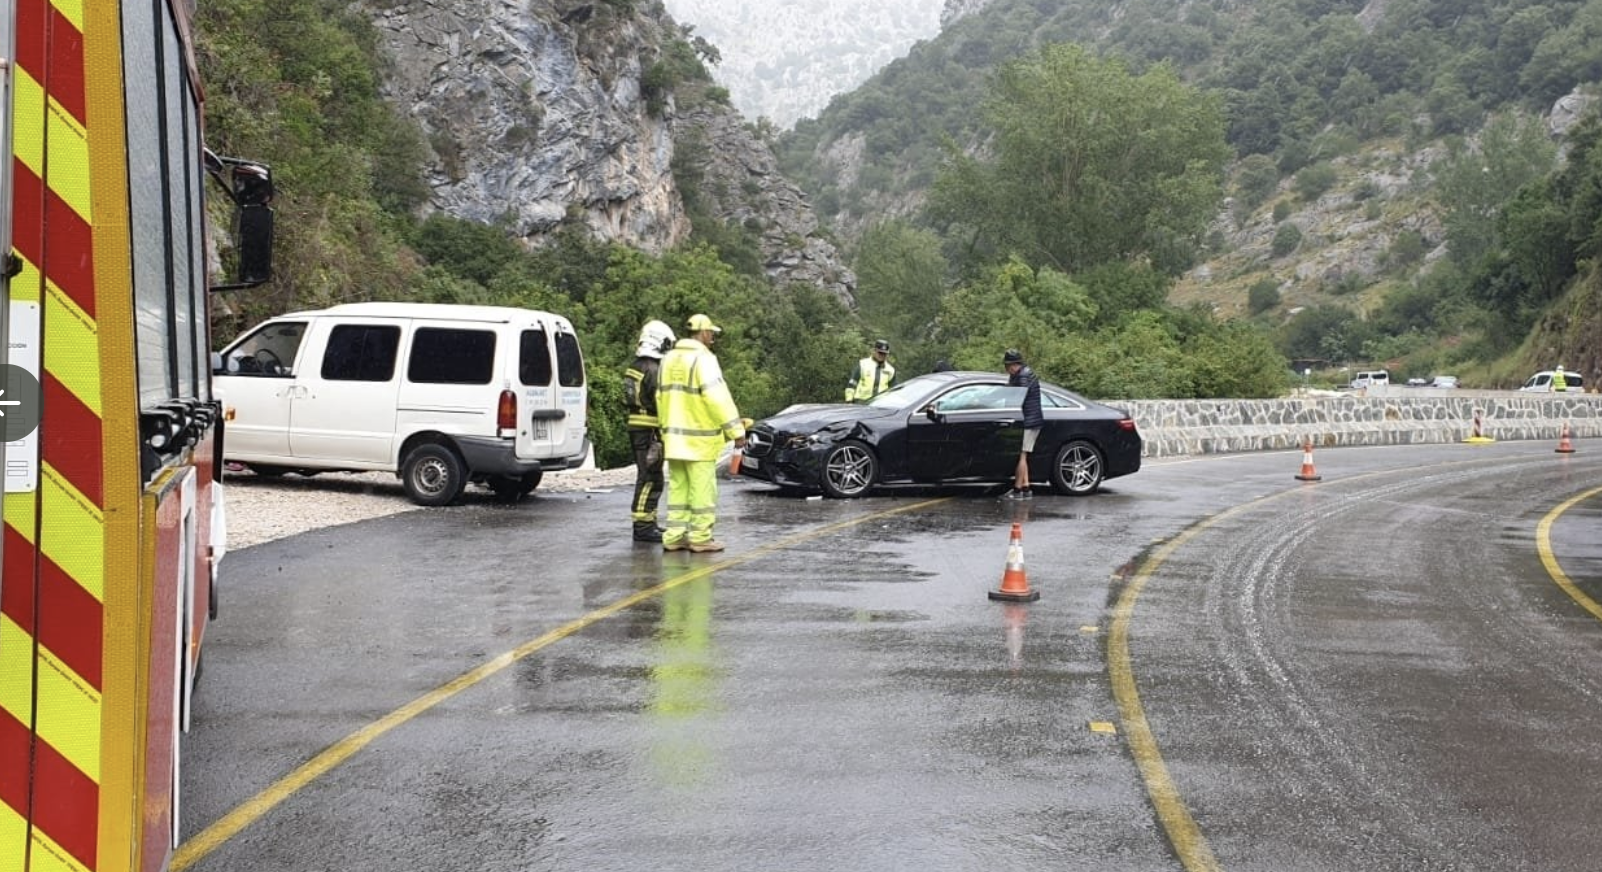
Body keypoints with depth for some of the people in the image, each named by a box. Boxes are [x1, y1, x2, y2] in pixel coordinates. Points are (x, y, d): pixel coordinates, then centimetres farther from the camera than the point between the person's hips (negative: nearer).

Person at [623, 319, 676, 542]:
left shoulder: (635, 366, 15)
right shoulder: (654, 370, -16)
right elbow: (661, 403, -20)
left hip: (636, 427, 10)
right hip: (650, 430, -10)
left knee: (646, 476, 17)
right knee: (650, 478, -7)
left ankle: (647, 523, 23)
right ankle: (643, 527, -8)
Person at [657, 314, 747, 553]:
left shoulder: (670, 359, 13)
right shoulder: (703, 359, -13)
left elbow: (662, 397, 17)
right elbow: (718, 397, -20)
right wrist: (736, 429, -18)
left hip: (674, 437, 8)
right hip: (699, 438, -8)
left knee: (678, 487, 11)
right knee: (702, 488, -2)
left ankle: (674, 536, 12)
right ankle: (700, 538, 0)